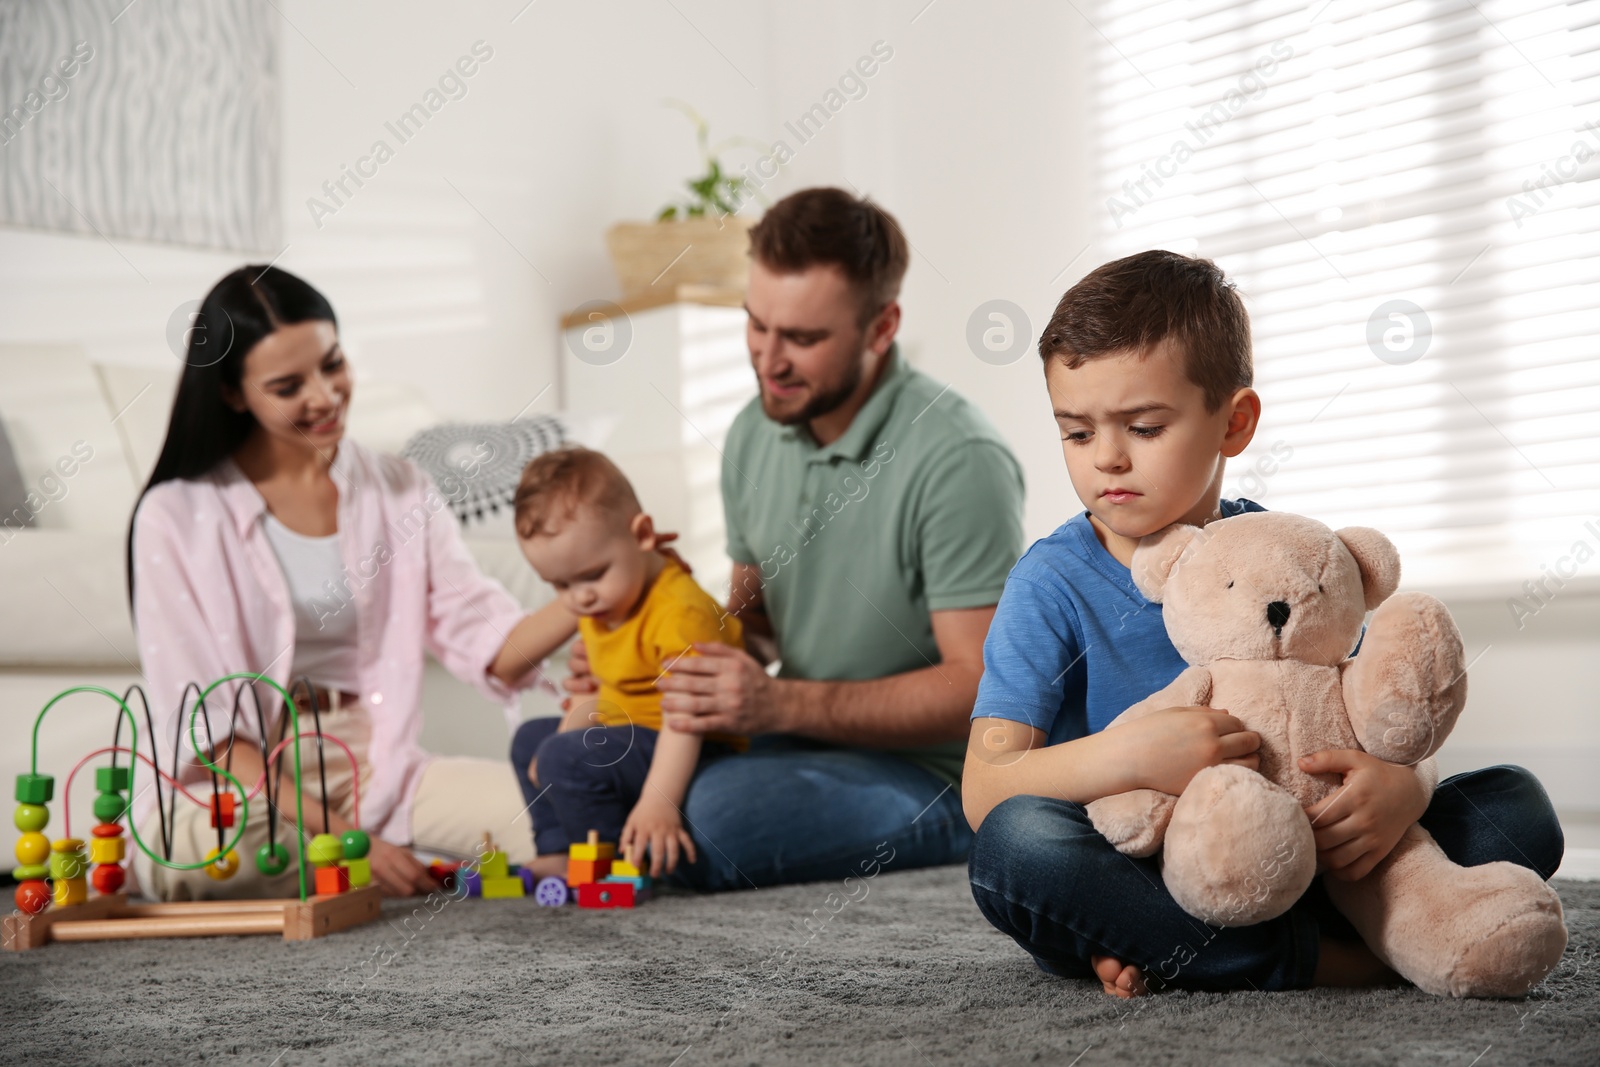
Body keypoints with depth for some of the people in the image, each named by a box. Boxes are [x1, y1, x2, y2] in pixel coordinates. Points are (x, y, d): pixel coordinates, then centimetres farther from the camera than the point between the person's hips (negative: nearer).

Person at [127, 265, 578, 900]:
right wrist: (341, 838, -19)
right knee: (192, 852, -39)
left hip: (374, 770, 3)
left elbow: (488, 647, 2)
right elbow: (201, 727, -9)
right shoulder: (177, 516, -3)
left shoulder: (401, 490, 9)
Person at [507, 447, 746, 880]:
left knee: (565, 759, -27)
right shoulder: (597, 608, 5)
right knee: (531, 739, 23)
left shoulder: (680, 612, -27)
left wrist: (658, 801, -44)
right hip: (625, 735, 11)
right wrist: (566, 735, 2)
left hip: (681, 756, -11)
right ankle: (560, 852, 14)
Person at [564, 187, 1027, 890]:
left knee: (724, 811, -34)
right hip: (801, 745, 7)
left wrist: (780, 705, -29)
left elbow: (977, 687, -20)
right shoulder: (754, 435, 4)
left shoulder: (957, 461, -20)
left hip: (929, 776, -7)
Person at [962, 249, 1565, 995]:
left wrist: (1404, 786, -21)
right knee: (1016, 841, -35)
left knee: (1517, 805, -8)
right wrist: (1129, 756, -32)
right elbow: (985, 792, -15)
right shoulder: (1053, 584, -6)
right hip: (1132, 873, -4)